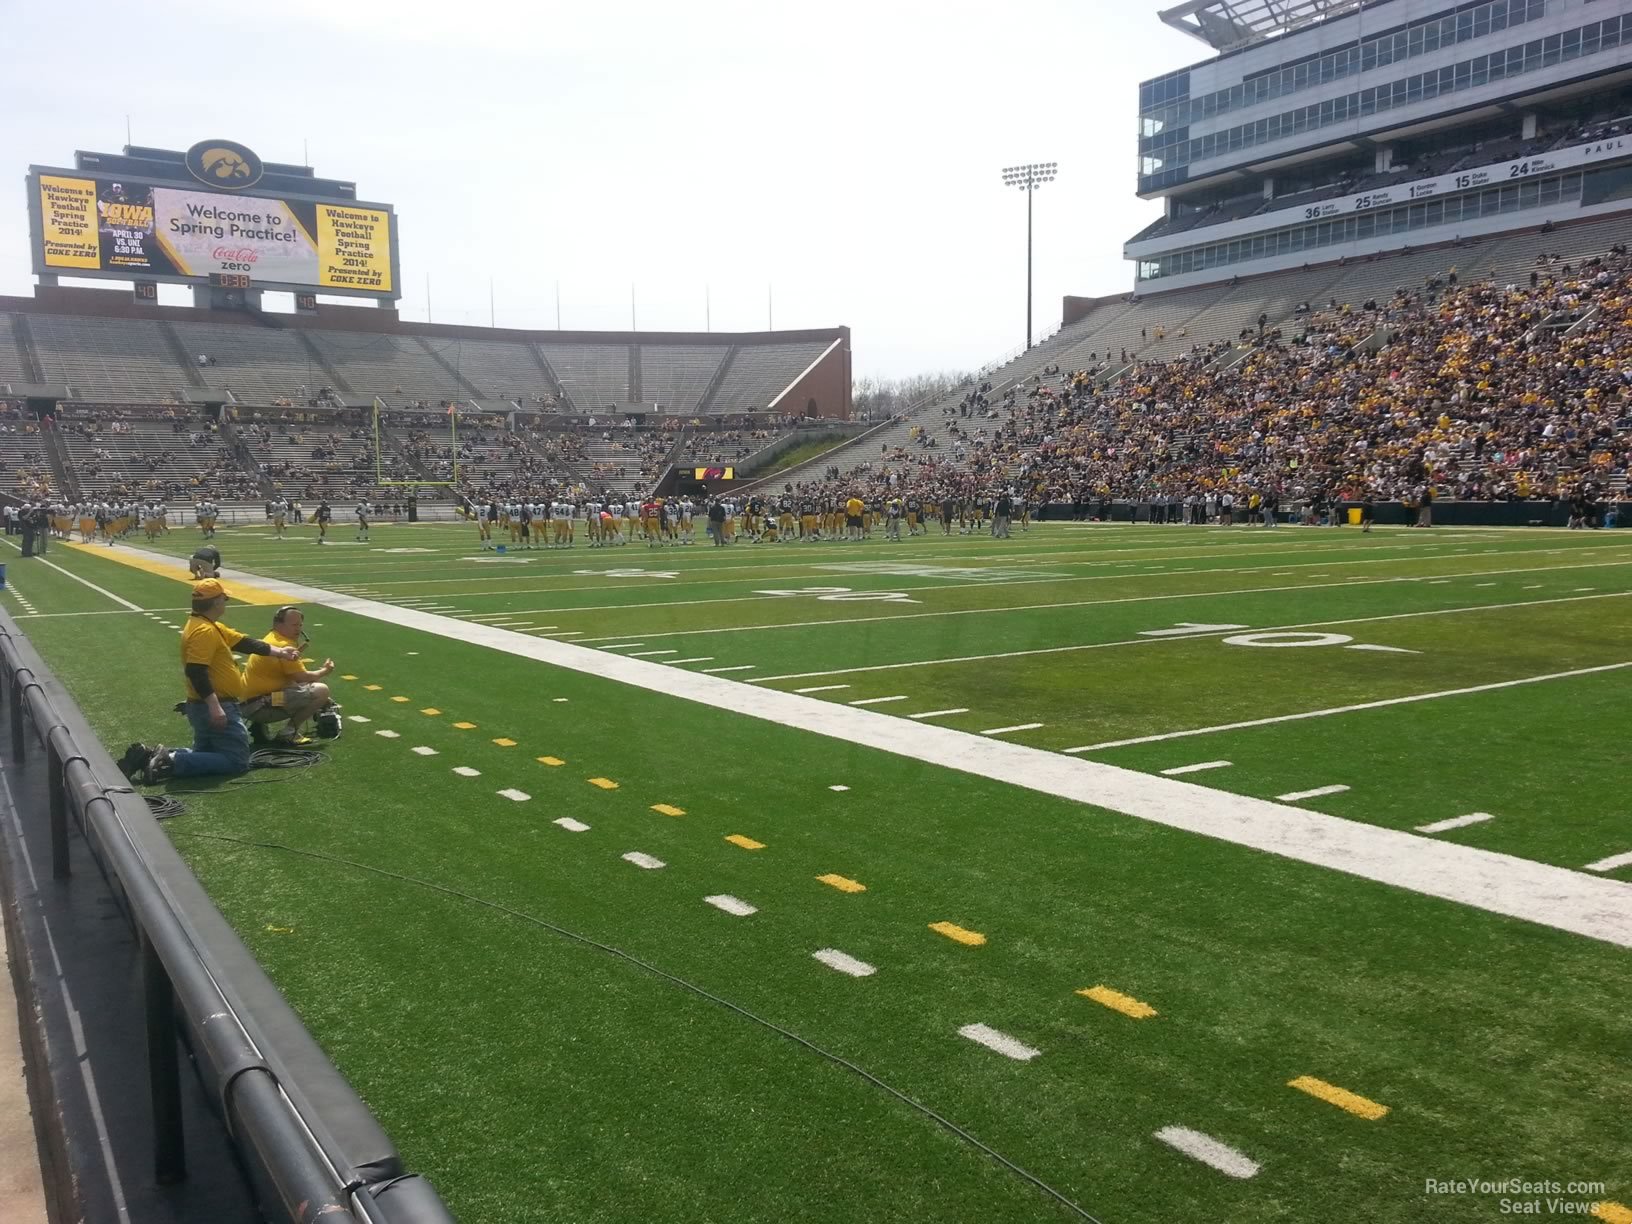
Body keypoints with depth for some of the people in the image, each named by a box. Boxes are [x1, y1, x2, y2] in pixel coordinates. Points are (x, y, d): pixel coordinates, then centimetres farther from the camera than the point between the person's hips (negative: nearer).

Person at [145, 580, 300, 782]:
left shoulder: (211, 627, 13)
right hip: (213, 708, -10)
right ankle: (173, 762, -13)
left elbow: (243, 642, 19)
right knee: (237, 760, -5)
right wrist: (214, 706, -29)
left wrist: (279, 652, 20)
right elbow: (196, 672, -27)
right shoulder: (204, 631, -20)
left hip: (209, 707, 10)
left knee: (205, 755, 23)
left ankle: (165, 756, 5)